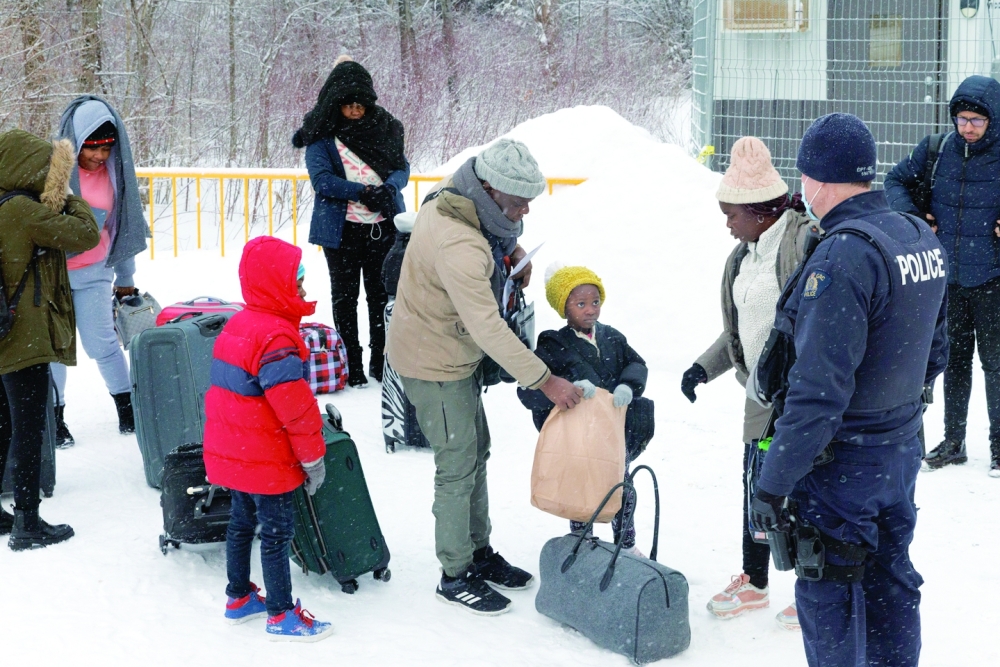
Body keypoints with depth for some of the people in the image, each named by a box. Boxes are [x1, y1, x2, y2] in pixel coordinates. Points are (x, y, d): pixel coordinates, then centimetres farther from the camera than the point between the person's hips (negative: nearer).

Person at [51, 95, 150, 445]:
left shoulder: (114, 173, -2)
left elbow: (124, 228, 10)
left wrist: (125, 280, 15)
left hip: (92, 272, 2)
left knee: (102, 343, 1)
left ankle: (127, 408, 18)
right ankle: (55, 416, 19)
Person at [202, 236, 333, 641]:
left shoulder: (236, 325, 8)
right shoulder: (276, 336, -23)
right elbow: (294, 406, -24)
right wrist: (313, 456, -14)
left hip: (231, 452, 9)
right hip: (266, 462, -9)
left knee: (243, 521, 21)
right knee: (277, 532, 0)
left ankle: (239, 598, 33)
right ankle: (281, 616, 7)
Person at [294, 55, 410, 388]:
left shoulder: (384, 127, 5)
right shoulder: (321, 134, -4)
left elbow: (402, 167, 5)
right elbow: (321, 179, -14)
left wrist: (390, 187, -17)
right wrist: (363, 192, -22)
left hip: (383, 227, 3)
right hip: (341, 228, -2)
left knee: (382, 294, 9)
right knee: (345, 296, 8)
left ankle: (381, 361, 21)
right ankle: (351, 364, 18)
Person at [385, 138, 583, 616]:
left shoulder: (452, 199, -6)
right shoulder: (459, 247, -35)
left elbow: (496, 229, 20)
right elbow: (488, 328, -37)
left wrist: (511, 247, 0)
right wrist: (544, 381, -34)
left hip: (458, 355, 10)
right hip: (435, 364, -10)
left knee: (476, 453, 19)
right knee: (457, 468, 0)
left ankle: (480, 553, 33)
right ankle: (455, 576, 13)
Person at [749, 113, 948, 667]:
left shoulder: (842, 257, -25)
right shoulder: (923, 239, 2)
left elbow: (819, 390, -28)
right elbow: (933, 351, 14)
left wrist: (773, 484, -23)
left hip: (842, 463, -8)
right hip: (904, 451, 8)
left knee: (827, 599, 6)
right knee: (891, 585, 19)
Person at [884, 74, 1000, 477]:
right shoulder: (937, 150, -2)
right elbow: (896, 180, 13)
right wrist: (908, 213, -4)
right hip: (947, 278, 4)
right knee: (954, 360, 14)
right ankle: (953, 442, 26)